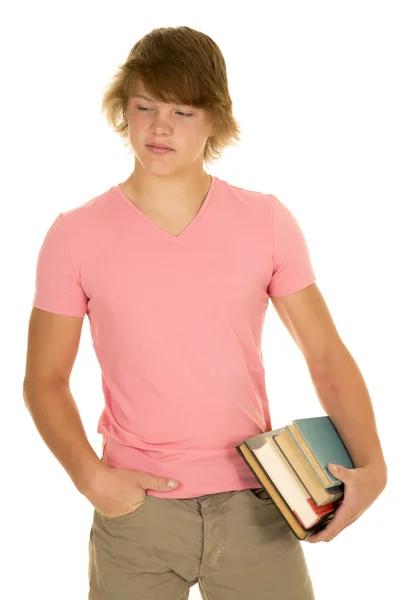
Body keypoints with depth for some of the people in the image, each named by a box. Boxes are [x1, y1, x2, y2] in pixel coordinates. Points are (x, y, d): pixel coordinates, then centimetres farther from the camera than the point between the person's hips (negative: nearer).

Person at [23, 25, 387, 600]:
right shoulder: (75, 236, -4)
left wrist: (370, 465, -11)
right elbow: (45, 379, 2)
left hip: (252, 505, 1)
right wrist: (91, 476, -13)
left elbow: (326, 354, 2)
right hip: (134, 506, 0)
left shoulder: (266, 221, -2)